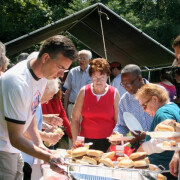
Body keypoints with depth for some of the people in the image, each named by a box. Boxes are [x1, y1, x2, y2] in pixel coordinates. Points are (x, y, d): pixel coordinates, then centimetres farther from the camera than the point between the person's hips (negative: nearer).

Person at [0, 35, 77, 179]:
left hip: (13, 150, 9)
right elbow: (15, 138, -25)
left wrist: (39, 144, 2)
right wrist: (48, 158, -31)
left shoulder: (42, 75, 0)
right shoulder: (19, 83, -29)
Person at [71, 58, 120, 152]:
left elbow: (118, 121, 2)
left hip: (107, 143, -1)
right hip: (86, 141, 1)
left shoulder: (114, 93, 2)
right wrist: (75, 141, -2)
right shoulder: (84, 91, 2)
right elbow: (74, 119, 3)